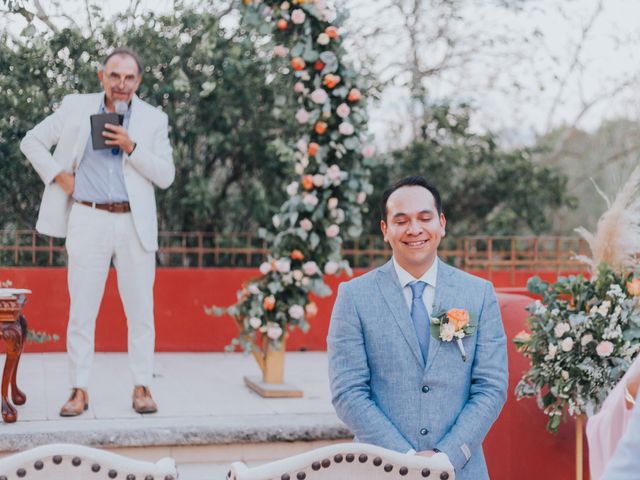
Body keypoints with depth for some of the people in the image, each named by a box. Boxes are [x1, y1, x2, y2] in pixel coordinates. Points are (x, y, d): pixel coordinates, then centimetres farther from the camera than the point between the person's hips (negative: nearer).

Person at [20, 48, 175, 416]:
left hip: (136, 224, 0)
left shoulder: (154, 119, 4)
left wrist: (131, 147, -14)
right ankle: (80, 390, 8)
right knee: (82, 310, 1)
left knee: (140, 310, 4)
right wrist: (58, 175, -1)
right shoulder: (76, 108, 5)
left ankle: (142, 388, 12)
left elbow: (166, 176, -2)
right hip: (88, 221, 0)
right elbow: (32, 141, 11)